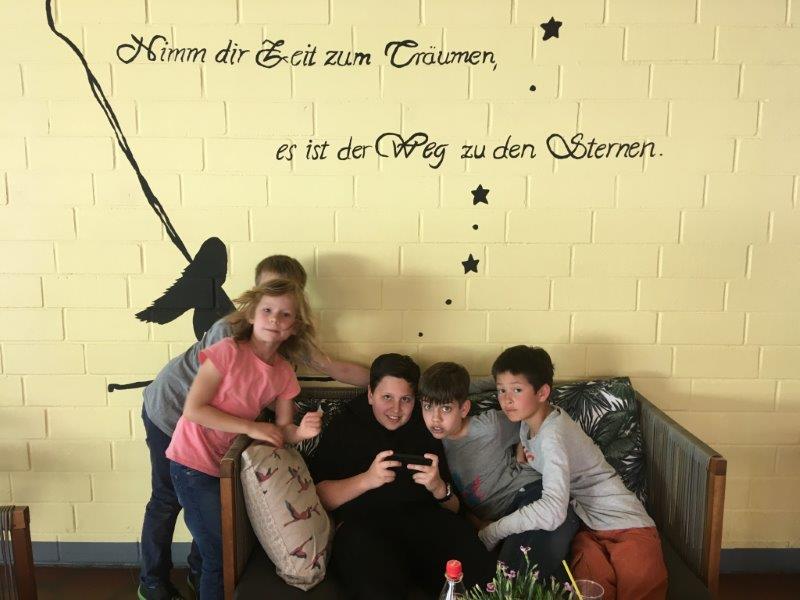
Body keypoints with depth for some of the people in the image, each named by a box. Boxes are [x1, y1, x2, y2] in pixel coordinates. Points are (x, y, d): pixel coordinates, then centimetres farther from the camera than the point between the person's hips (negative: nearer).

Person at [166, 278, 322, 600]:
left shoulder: (285, 374, -1)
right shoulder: (228, 351, -19)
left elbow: (281, 430, 1)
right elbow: (193, 409, -20)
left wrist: (301, 431, -22)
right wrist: (252, 427, -22)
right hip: (193, 463, -6)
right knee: (221, 556, -5)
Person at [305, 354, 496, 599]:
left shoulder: (425, 426, 23)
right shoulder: (344, 425, 15)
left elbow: (454, 508, 19)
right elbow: (318, 496, 3)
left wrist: (439, 488, -4)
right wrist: (367, 480, -13)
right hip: (363, 525, -3)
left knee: (484, 575, -27)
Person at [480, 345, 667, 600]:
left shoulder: (553, 436, -24)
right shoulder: (528, 423, 1)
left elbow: (552, 512, -37)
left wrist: (489, 534, -28)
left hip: (624, 526, -6)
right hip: (585, 525, 6)